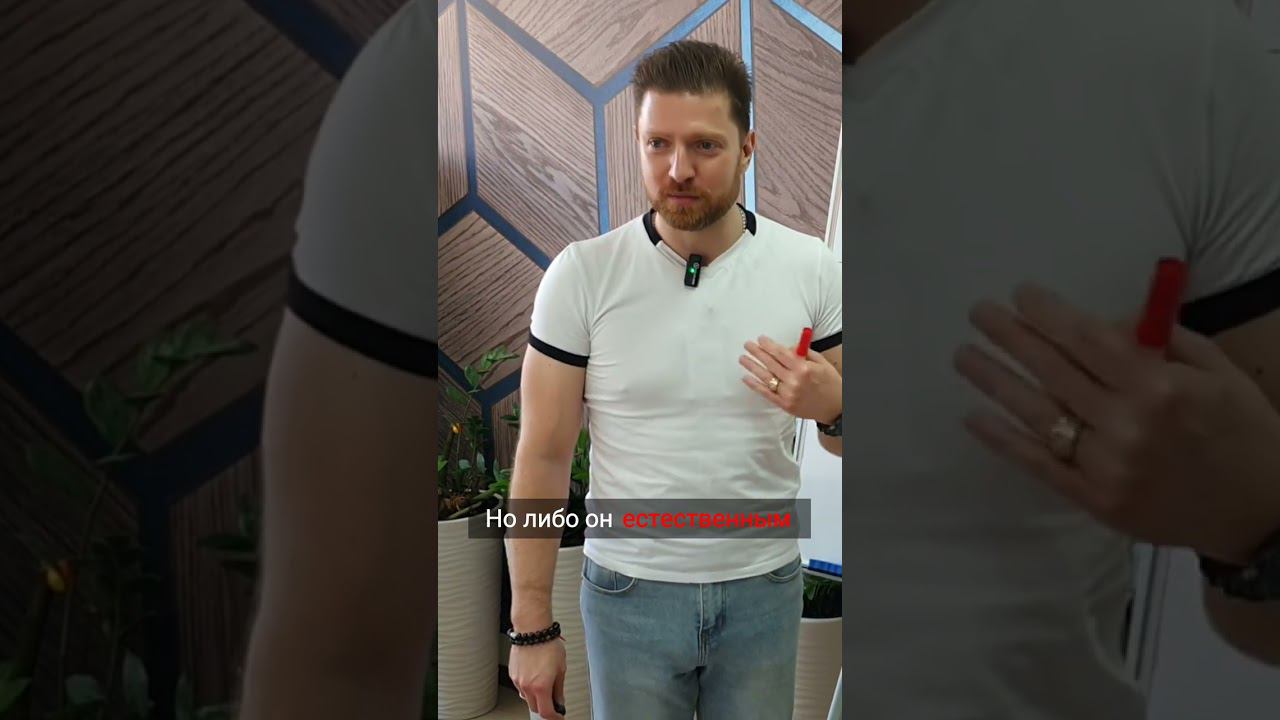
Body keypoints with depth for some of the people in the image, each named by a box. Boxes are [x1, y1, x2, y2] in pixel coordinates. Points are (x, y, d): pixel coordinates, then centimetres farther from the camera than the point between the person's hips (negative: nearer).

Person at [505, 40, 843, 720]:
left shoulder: (814, 269, -8)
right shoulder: (580, 275, -13)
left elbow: (847, 441, 3)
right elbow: (543, 458, -8)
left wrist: (832, 407, -21)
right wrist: (532, 628, -6)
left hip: (765, 586, 2)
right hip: (628, 589, -1)